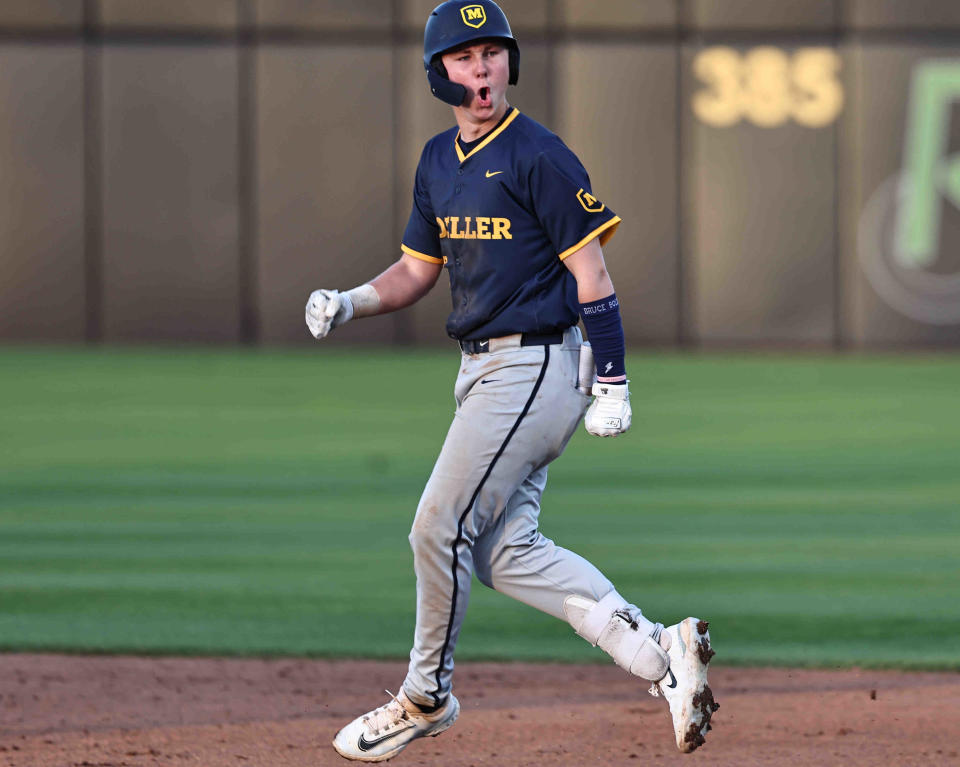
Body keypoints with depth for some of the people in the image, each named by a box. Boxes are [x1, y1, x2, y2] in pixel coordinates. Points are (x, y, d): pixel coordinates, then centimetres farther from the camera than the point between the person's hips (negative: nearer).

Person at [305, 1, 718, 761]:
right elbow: (417, 269, 20)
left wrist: (611, 382, -16)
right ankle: (658, 652, 5)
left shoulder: (538, 156, -13)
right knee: (505, 550, 6)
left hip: (535, 366, -9)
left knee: (441, 527, -6)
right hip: (485, 371, 9)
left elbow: (592, 274, -13)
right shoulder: (439, 161, 12)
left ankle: (426, 696, 12)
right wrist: (347, 303, 2)